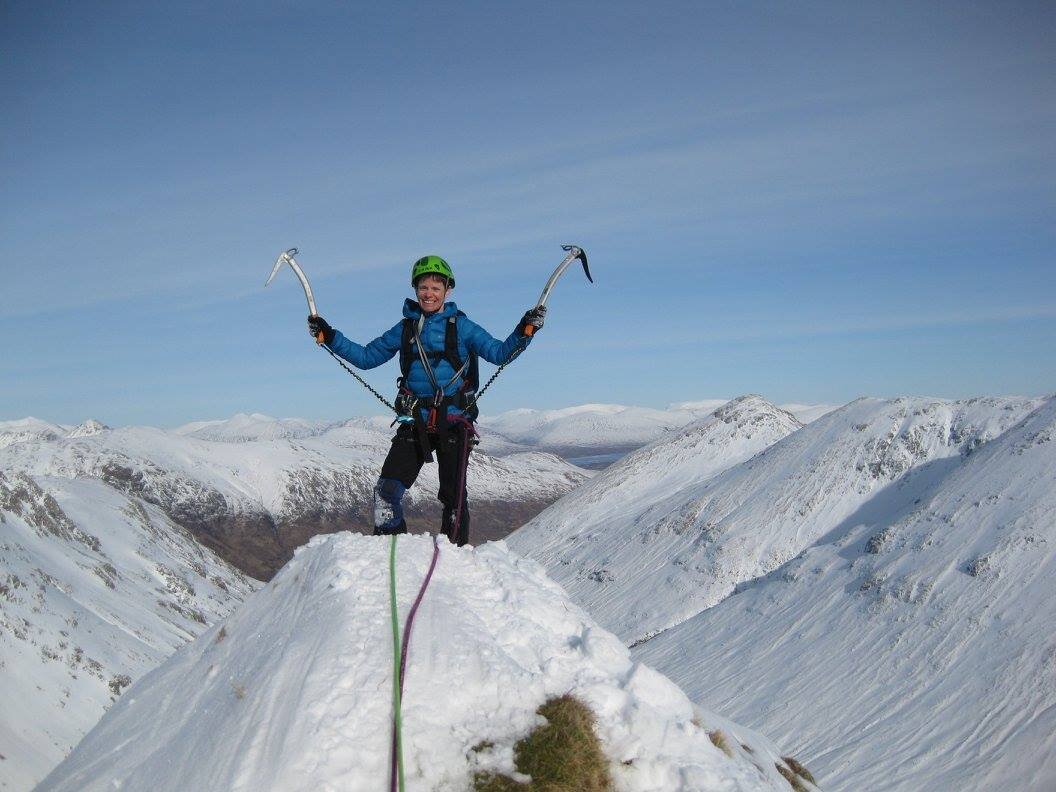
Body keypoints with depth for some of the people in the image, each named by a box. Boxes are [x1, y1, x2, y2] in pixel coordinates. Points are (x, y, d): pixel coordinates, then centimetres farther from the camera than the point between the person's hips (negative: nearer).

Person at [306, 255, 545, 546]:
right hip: (415, 424, 2)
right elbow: (366, 357, 19)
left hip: (453, 423, -2)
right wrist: (329, 336, 12)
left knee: (454, 497, 0)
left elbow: (499, 353, -3)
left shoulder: (461, 326, 4)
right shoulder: (405, 328, 12)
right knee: (387, 490, -9)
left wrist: (525, 330, -19)